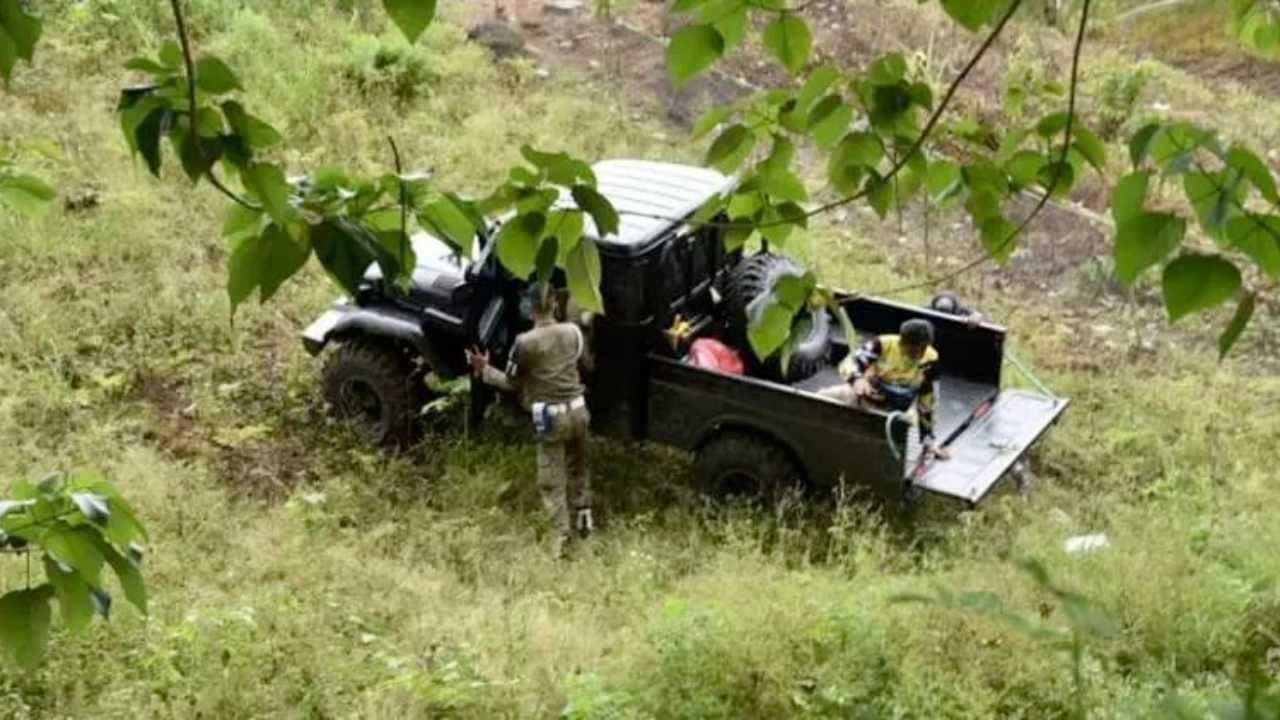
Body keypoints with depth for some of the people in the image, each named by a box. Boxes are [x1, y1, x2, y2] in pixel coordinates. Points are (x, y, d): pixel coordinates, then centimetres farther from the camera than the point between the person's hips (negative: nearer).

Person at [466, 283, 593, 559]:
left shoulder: (525, 342, -15)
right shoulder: (573, 332, -2)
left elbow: (511, 383, -6)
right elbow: (587, 366, 13)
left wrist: (484, 370, 4)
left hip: (550, 415, -4)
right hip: (577, 409, 5)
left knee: (551, 478, 5)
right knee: (578, 467, 25)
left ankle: (562, 533, 0)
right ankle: (583, 514, 34)